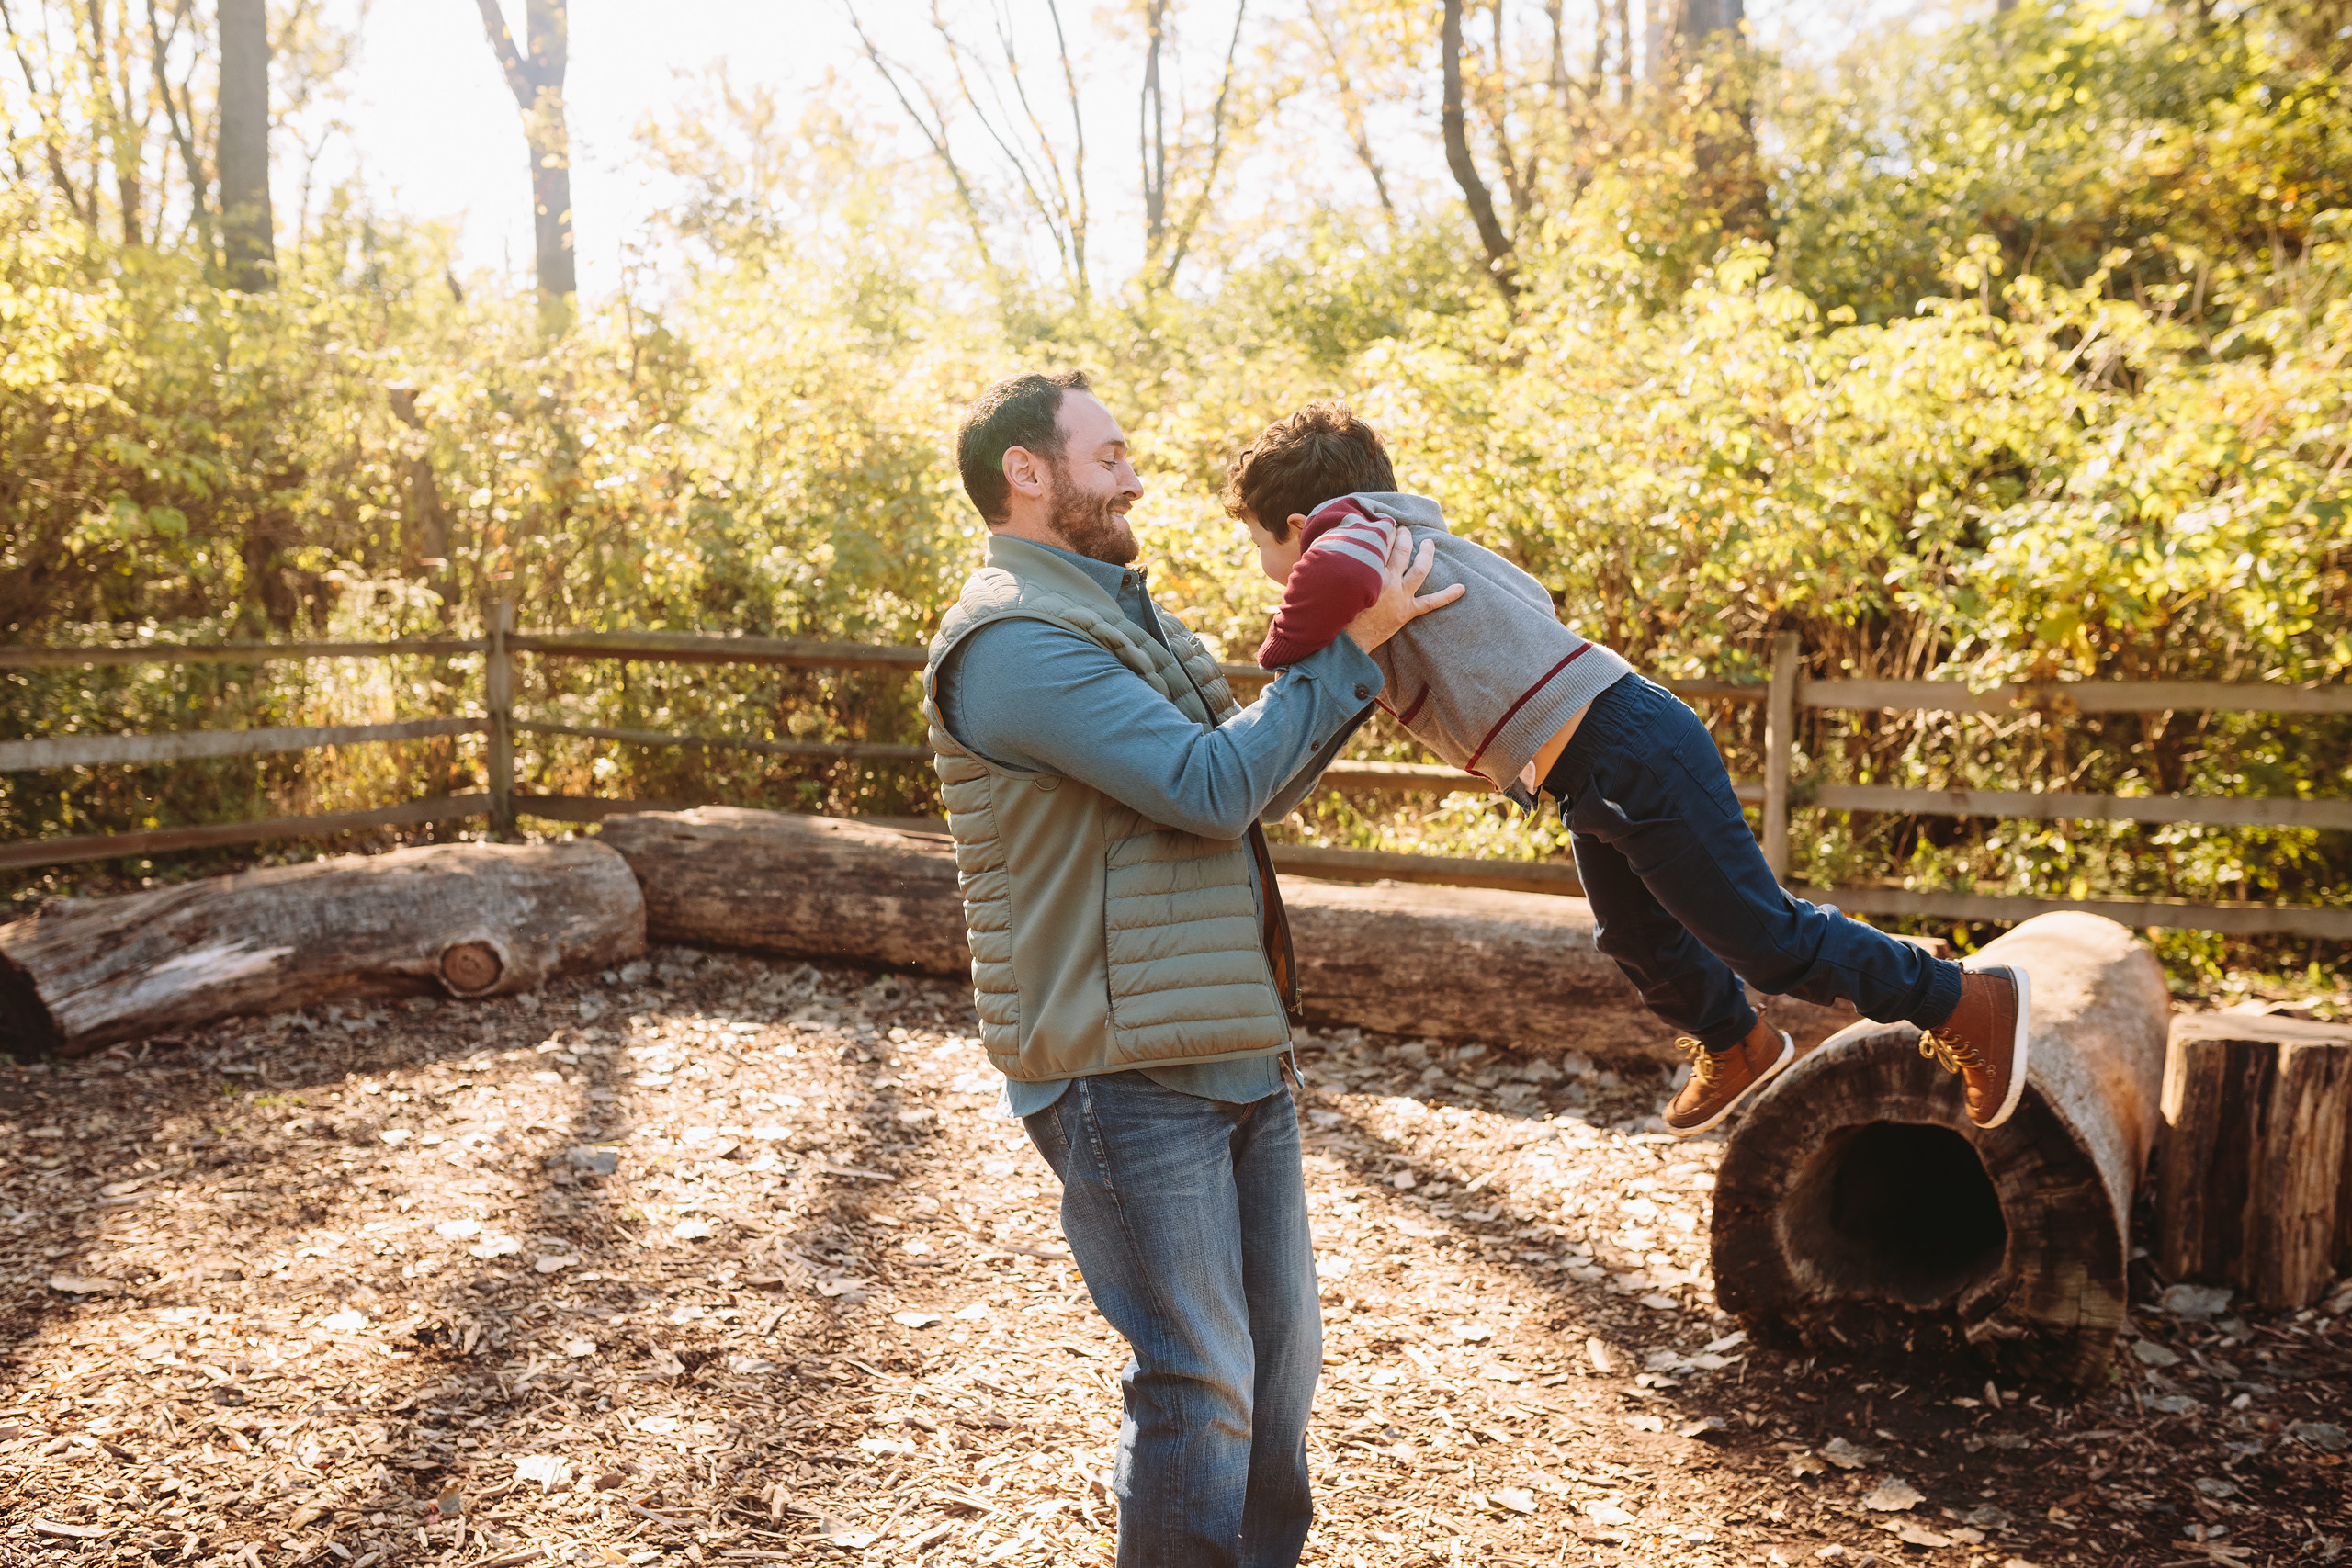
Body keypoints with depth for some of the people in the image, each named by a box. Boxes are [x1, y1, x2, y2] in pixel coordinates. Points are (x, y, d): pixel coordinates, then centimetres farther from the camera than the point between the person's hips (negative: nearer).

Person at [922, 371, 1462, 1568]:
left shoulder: (1116, 614, 18)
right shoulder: (1016, 640, -16)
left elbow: (1254, 792, 19)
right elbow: (1210, 787, -22)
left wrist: (1362, 666, 8)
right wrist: (1347, 649, -13)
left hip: (1234, 1053, 10)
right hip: (1127, 1076, -10)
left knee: (1281, 1354, 18)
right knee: (1198, 1386, -2)